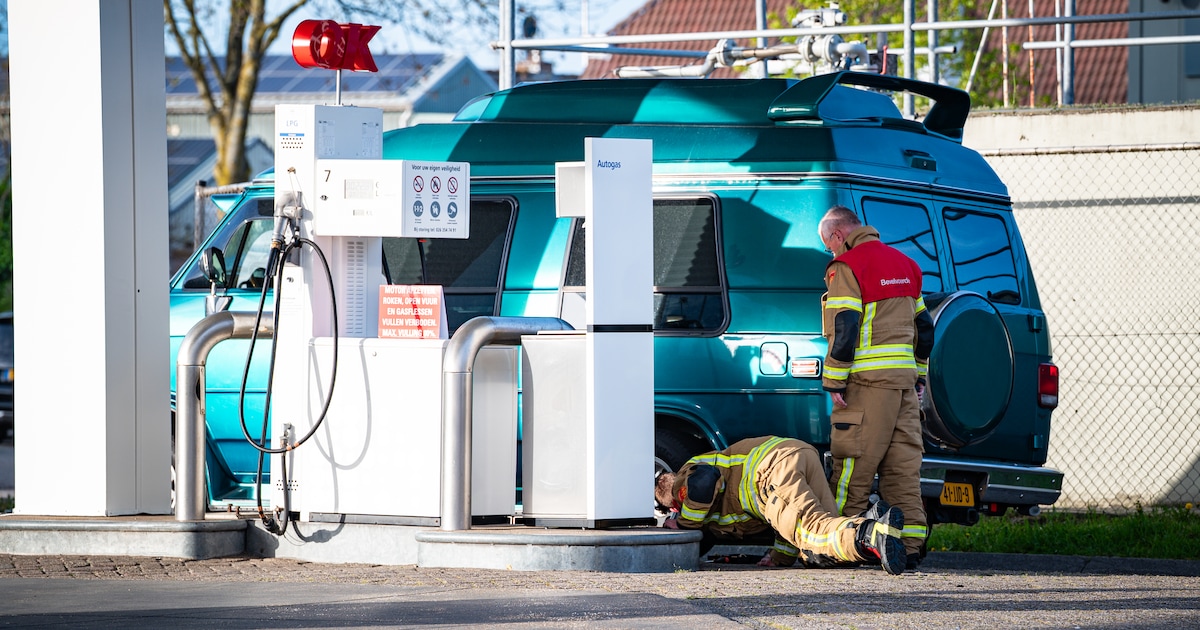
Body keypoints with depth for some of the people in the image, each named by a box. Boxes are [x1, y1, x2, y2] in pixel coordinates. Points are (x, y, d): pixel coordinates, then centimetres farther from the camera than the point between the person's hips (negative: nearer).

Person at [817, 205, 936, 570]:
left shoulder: (846, 267, -8)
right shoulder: (903, 264, 18)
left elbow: (844, 330, -16)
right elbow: (923, 326, 21)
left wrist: (834, 382, -12)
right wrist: (919, 374, 24)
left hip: (868, 382, -8)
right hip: (905, 377, 8)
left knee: (853, 469, -4)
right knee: (903, 465, 5)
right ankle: (909, 546, 2)